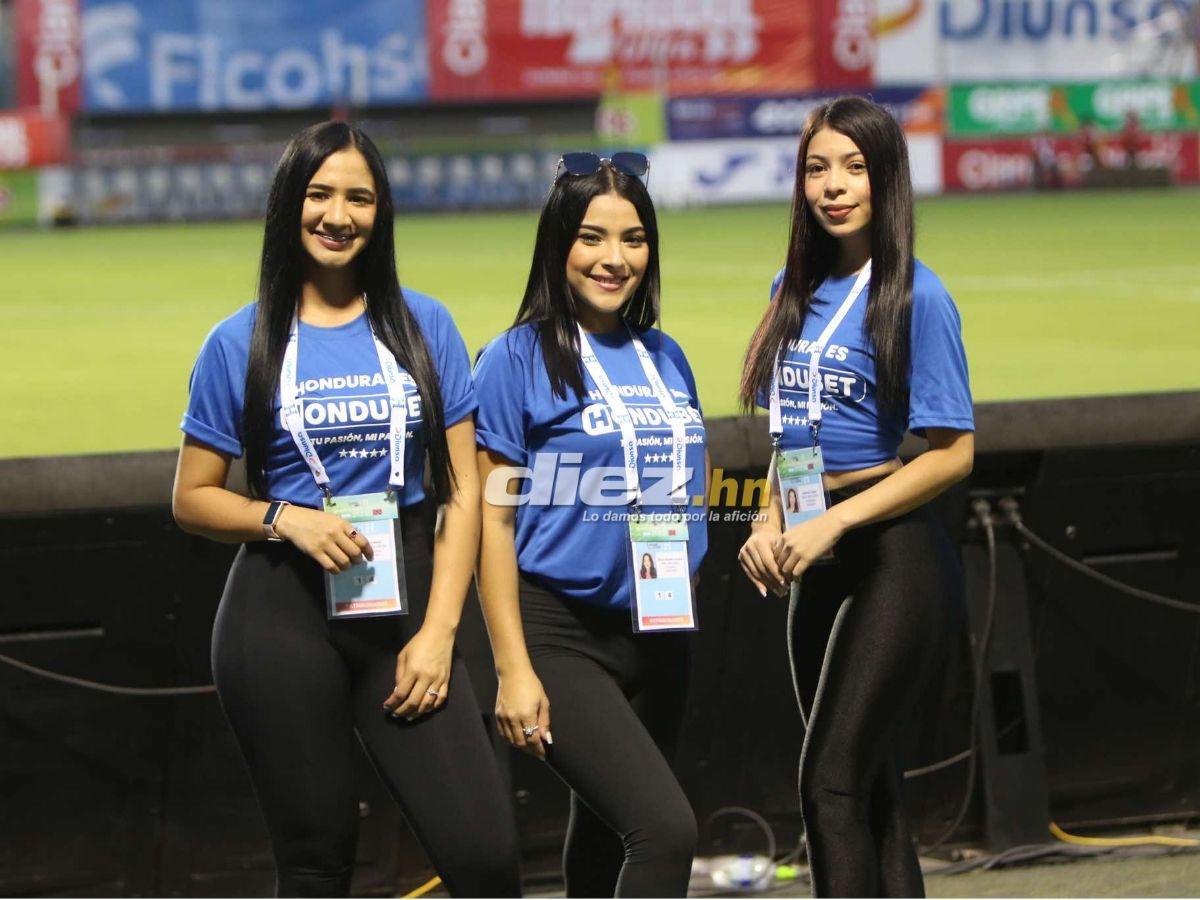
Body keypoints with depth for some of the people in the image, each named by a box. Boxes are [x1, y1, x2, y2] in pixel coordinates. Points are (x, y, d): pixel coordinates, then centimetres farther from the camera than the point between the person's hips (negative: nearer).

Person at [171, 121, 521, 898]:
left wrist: (439, 630, -4)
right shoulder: (241, 343, 3)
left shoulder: (424, 326, 7)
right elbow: (193, 498, 7)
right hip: (284, 614, -1)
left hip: (403, 605, 1)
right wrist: (285, 518, -12)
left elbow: (462, 491, 5)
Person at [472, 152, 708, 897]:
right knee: (666, 829, -21)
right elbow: (493, 519, -9)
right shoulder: (519, 358, -6)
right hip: (560, 635, -6)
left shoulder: (666, 359, 12)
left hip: (656, 639, 6)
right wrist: (513, 670, -14)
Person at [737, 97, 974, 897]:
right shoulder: (797, 290, 11)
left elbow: (952, 454, -14)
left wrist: (833, 522, -17)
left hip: (893, 559, -8)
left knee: (832, 781, -14)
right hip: (820, 567, 8)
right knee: (872, 787, 10)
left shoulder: (917, 297, -11)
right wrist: (770, 524, 2)